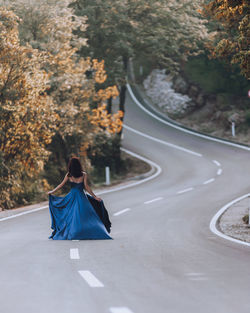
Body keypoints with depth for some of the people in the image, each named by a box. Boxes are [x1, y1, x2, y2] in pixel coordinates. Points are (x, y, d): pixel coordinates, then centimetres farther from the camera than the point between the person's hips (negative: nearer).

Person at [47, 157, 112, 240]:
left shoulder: (69, 175, 0)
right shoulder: (83, 174, -3)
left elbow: (61, 184, 6)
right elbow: (86, 187, -7)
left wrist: (52, 192, 18)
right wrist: (95, 197, -2)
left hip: (72, 196, 1)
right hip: (81, 197, -1)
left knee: (71, 215, 8)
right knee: (86, 215, 1)